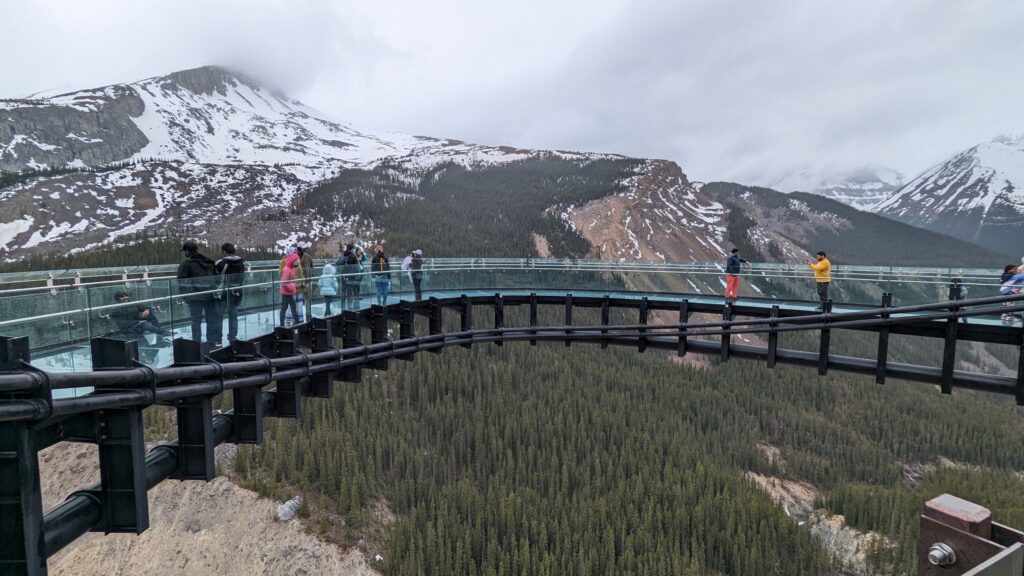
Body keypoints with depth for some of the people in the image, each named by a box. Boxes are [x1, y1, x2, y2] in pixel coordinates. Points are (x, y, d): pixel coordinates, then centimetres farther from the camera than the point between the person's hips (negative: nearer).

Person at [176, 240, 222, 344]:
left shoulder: (185, 263, -7)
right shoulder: (209, 261, 11)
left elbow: (181, 281, -10)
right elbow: (217, 277, 14)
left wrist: (185, 295, -1)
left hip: (195, 297, -4)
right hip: (210, 295, 5)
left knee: (196, 320, 4)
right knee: (212, 318, 11)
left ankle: (197, 343, 8)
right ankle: (215, 341, 15)